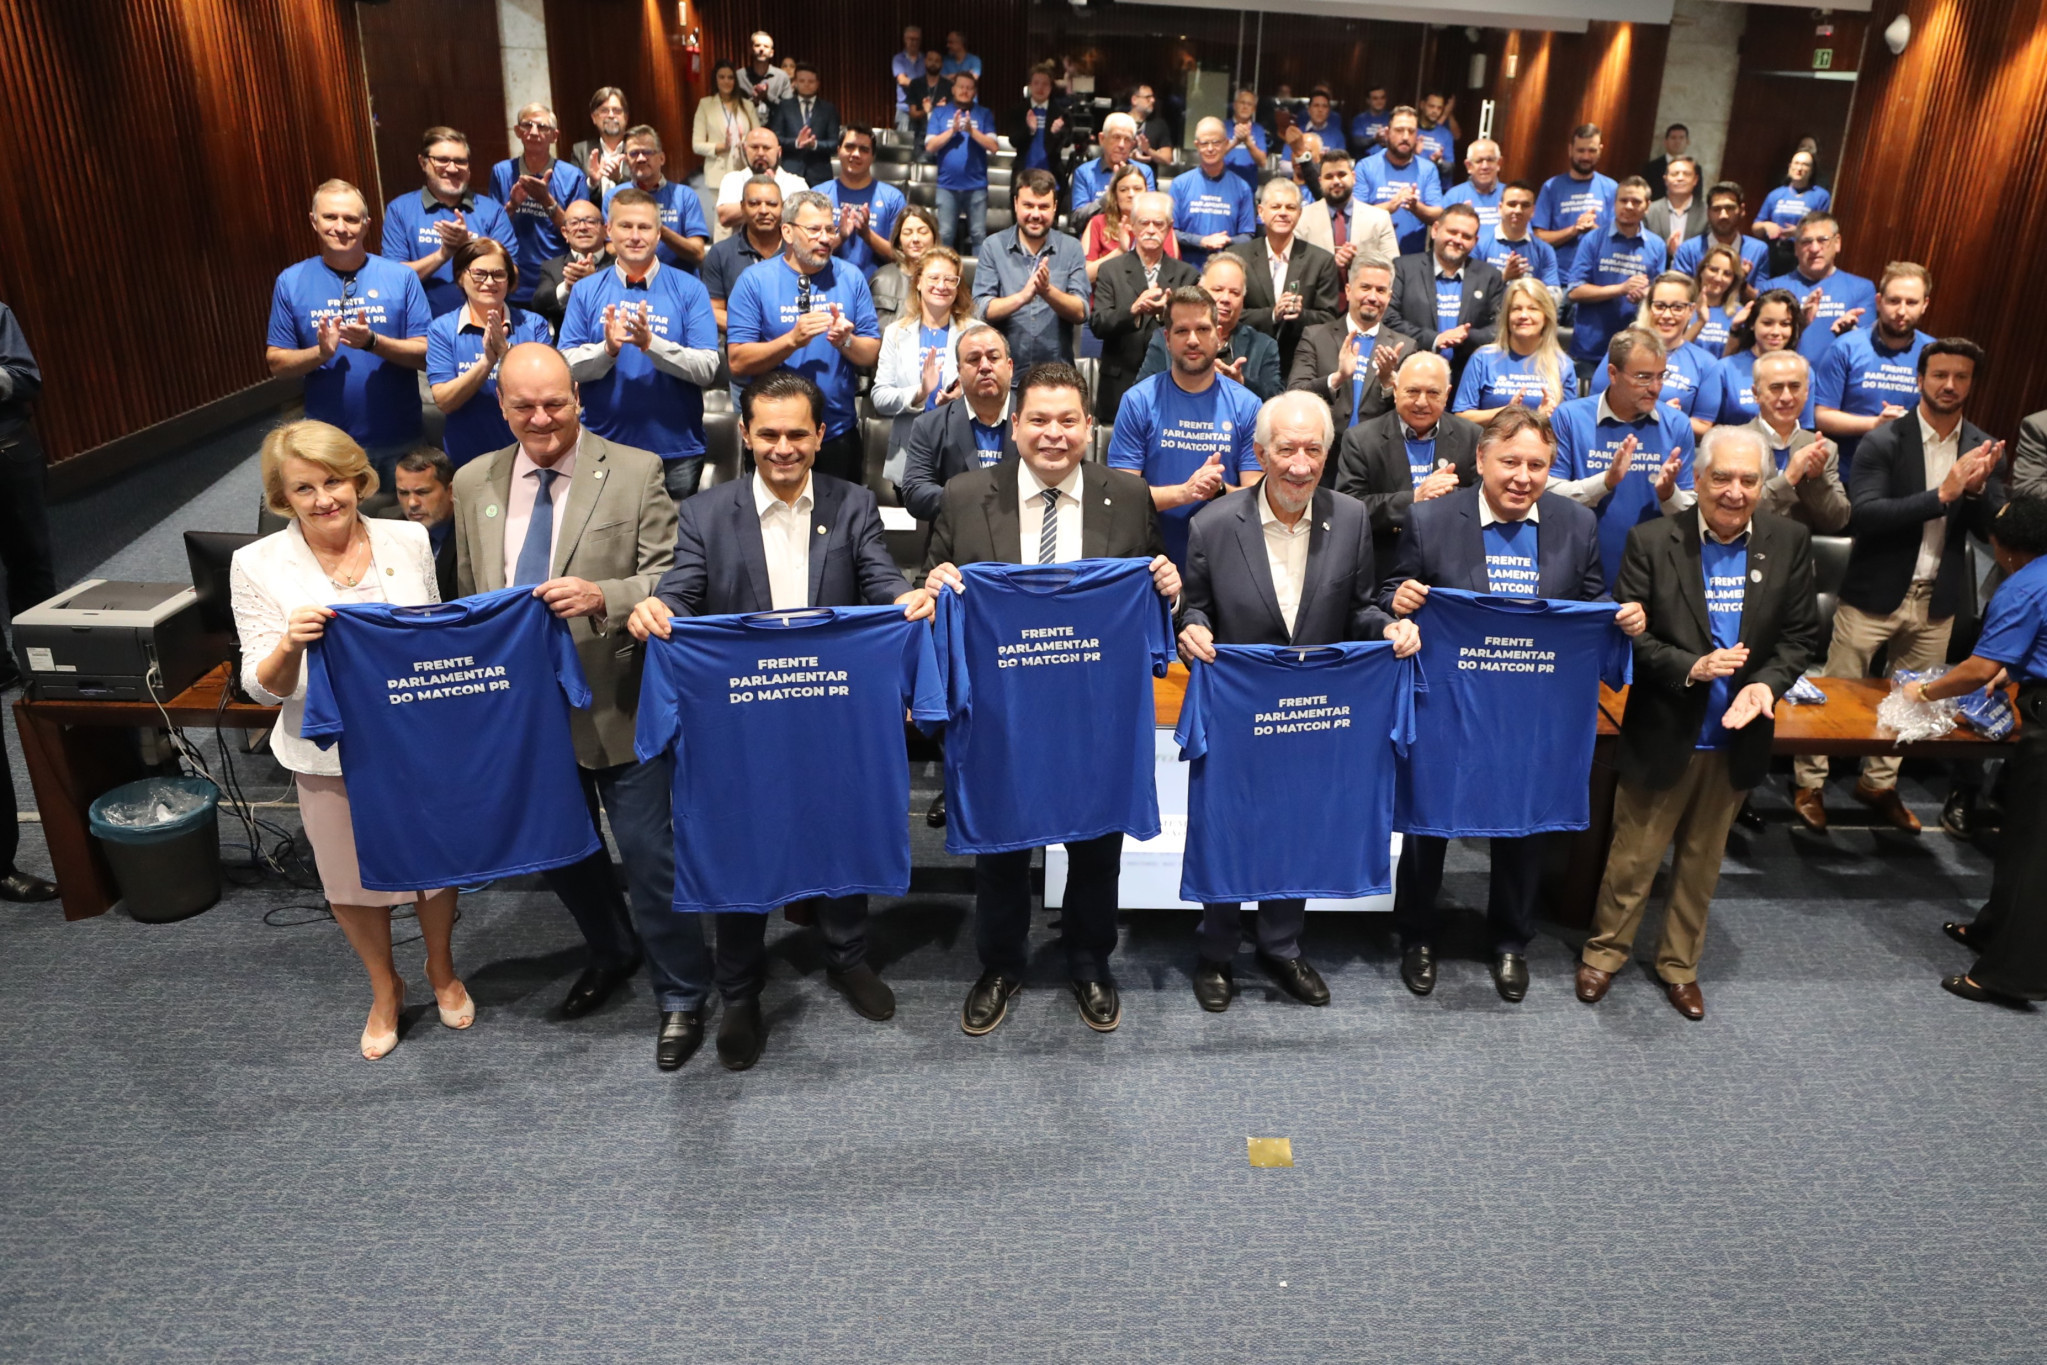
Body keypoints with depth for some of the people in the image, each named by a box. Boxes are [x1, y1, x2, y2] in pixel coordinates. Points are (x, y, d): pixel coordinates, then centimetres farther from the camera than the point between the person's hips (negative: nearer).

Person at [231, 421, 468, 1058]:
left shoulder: (408, 540, -4)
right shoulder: (258, 565, -8)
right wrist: (290, 645, -29)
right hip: (330, 752, -1)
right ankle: (385, 989, 42)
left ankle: (442, 971, 44)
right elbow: (263, 687, -8)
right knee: (352, 882, 15)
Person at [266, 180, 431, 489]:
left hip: (401, 440, 0)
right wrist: (320, 352, -18)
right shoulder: (291, 281, 1)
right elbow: (277, 362, 2)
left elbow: (426, 354, -5)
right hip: (330, 443, 0)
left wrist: (372, 342, -21)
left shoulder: (401, 276, -2)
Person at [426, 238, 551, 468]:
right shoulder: (442, 329, -1)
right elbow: (444, 401, -11)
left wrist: (505, 353, -25)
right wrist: (487, 361, -23)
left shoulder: (534, 324, -2)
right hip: (466, 458, 0)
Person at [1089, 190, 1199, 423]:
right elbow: (1097, 325, -4)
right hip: (1120, 386, -1)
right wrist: (1133, 310, -22)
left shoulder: (1186, 274, 10)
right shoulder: (1110, 270, 6)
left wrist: (1167, 312, -20)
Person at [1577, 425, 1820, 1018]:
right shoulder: (1653, 541, -11)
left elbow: (1800, 635, 1)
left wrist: (1767, 683, -17)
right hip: (1662, 733, -3)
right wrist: (1689, 668, -25)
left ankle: (1679, 963, 36)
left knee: (1702, 861, 18)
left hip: (1737, 737, 3)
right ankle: (1604, 951, 30)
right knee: (1633, 854, 9)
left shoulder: (1789, 543, -2)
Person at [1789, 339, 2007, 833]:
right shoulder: (1882, 441, -11)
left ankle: (1879, 783, 34)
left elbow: (1994, 529, 1)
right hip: (1875, 594, -4)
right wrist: (1943, 493, -28)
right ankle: (1809, 783, 21)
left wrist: (1977, 488, -18)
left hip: (1936, 601, 5)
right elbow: (1865, 515, -22)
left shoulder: (1982, 450, 3)